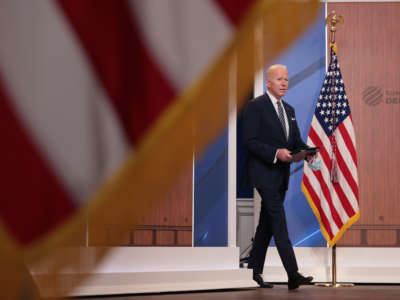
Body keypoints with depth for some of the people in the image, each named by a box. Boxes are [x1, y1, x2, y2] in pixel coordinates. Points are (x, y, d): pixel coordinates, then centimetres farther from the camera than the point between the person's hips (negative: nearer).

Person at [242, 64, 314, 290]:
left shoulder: (289, 110, 17)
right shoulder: (256, 106, -8)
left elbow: (296, 140, 17)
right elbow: (249, 141, -14)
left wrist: (307, 151, -5)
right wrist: (276, 153, -24)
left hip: (281, 175, 8)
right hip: (264, 174, -8)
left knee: (267, 224, 12)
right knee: (279, 222, -14)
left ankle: (255, 272, 21)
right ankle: (293, 275, -18)